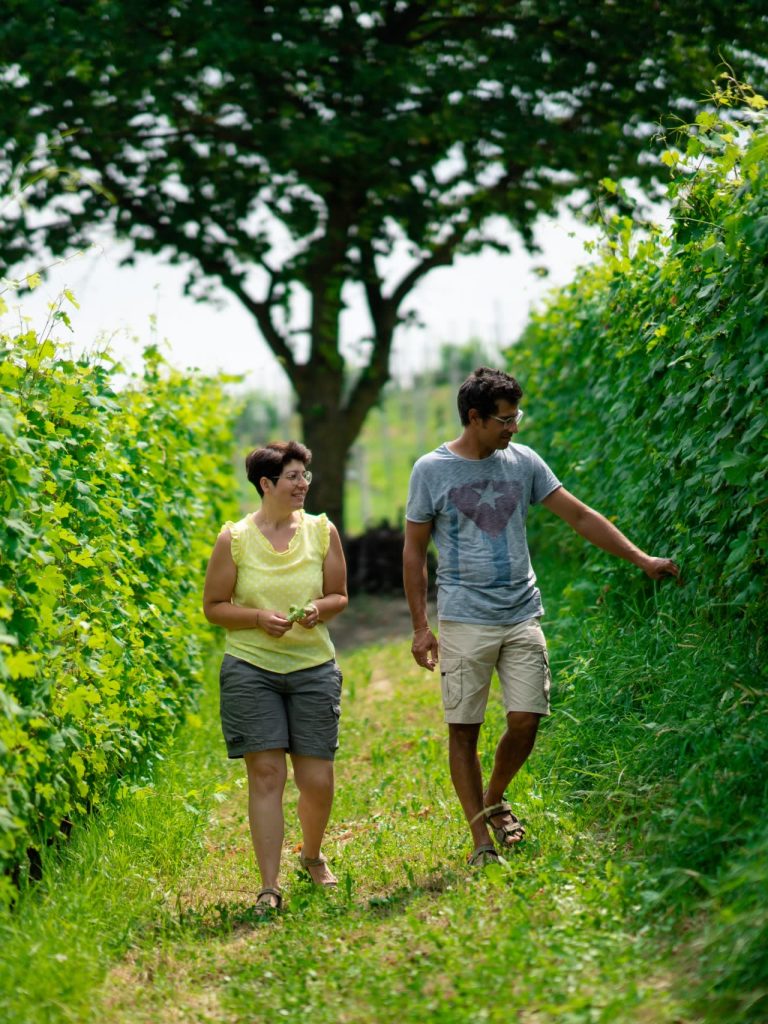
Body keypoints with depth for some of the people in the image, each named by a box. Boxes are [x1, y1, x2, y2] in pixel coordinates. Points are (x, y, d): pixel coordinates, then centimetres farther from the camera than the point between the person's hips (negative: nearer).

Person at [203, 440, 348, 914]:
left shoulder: (322, 531, 4)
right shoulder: (235, 538, -3)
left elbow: (340, 595, 12)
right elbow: (213, 606, 2)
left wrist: (319, 609, -10)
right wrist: (258, 617, -15)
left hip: (314, 668, 2)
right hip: (251, 668, -2)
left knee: (318, 779, 1)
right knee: (266, 773, -8)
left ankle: (313, 855, 32)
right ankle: (270, 886, -4)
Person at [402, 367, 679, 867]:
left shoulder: (523, 462, 7)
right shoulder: (432, 471, -2)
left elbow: (579, 515, 9)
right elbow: (414, 551, 3)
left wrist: (641, 558, 3)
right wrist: (421, 627, -1)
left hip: (523, 615, 3)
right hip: (465, 619, -3)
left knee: (526, 721, -3)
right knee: (464, 730, -1)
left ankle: (494, 801, 24)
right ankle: (481, 841, 8)